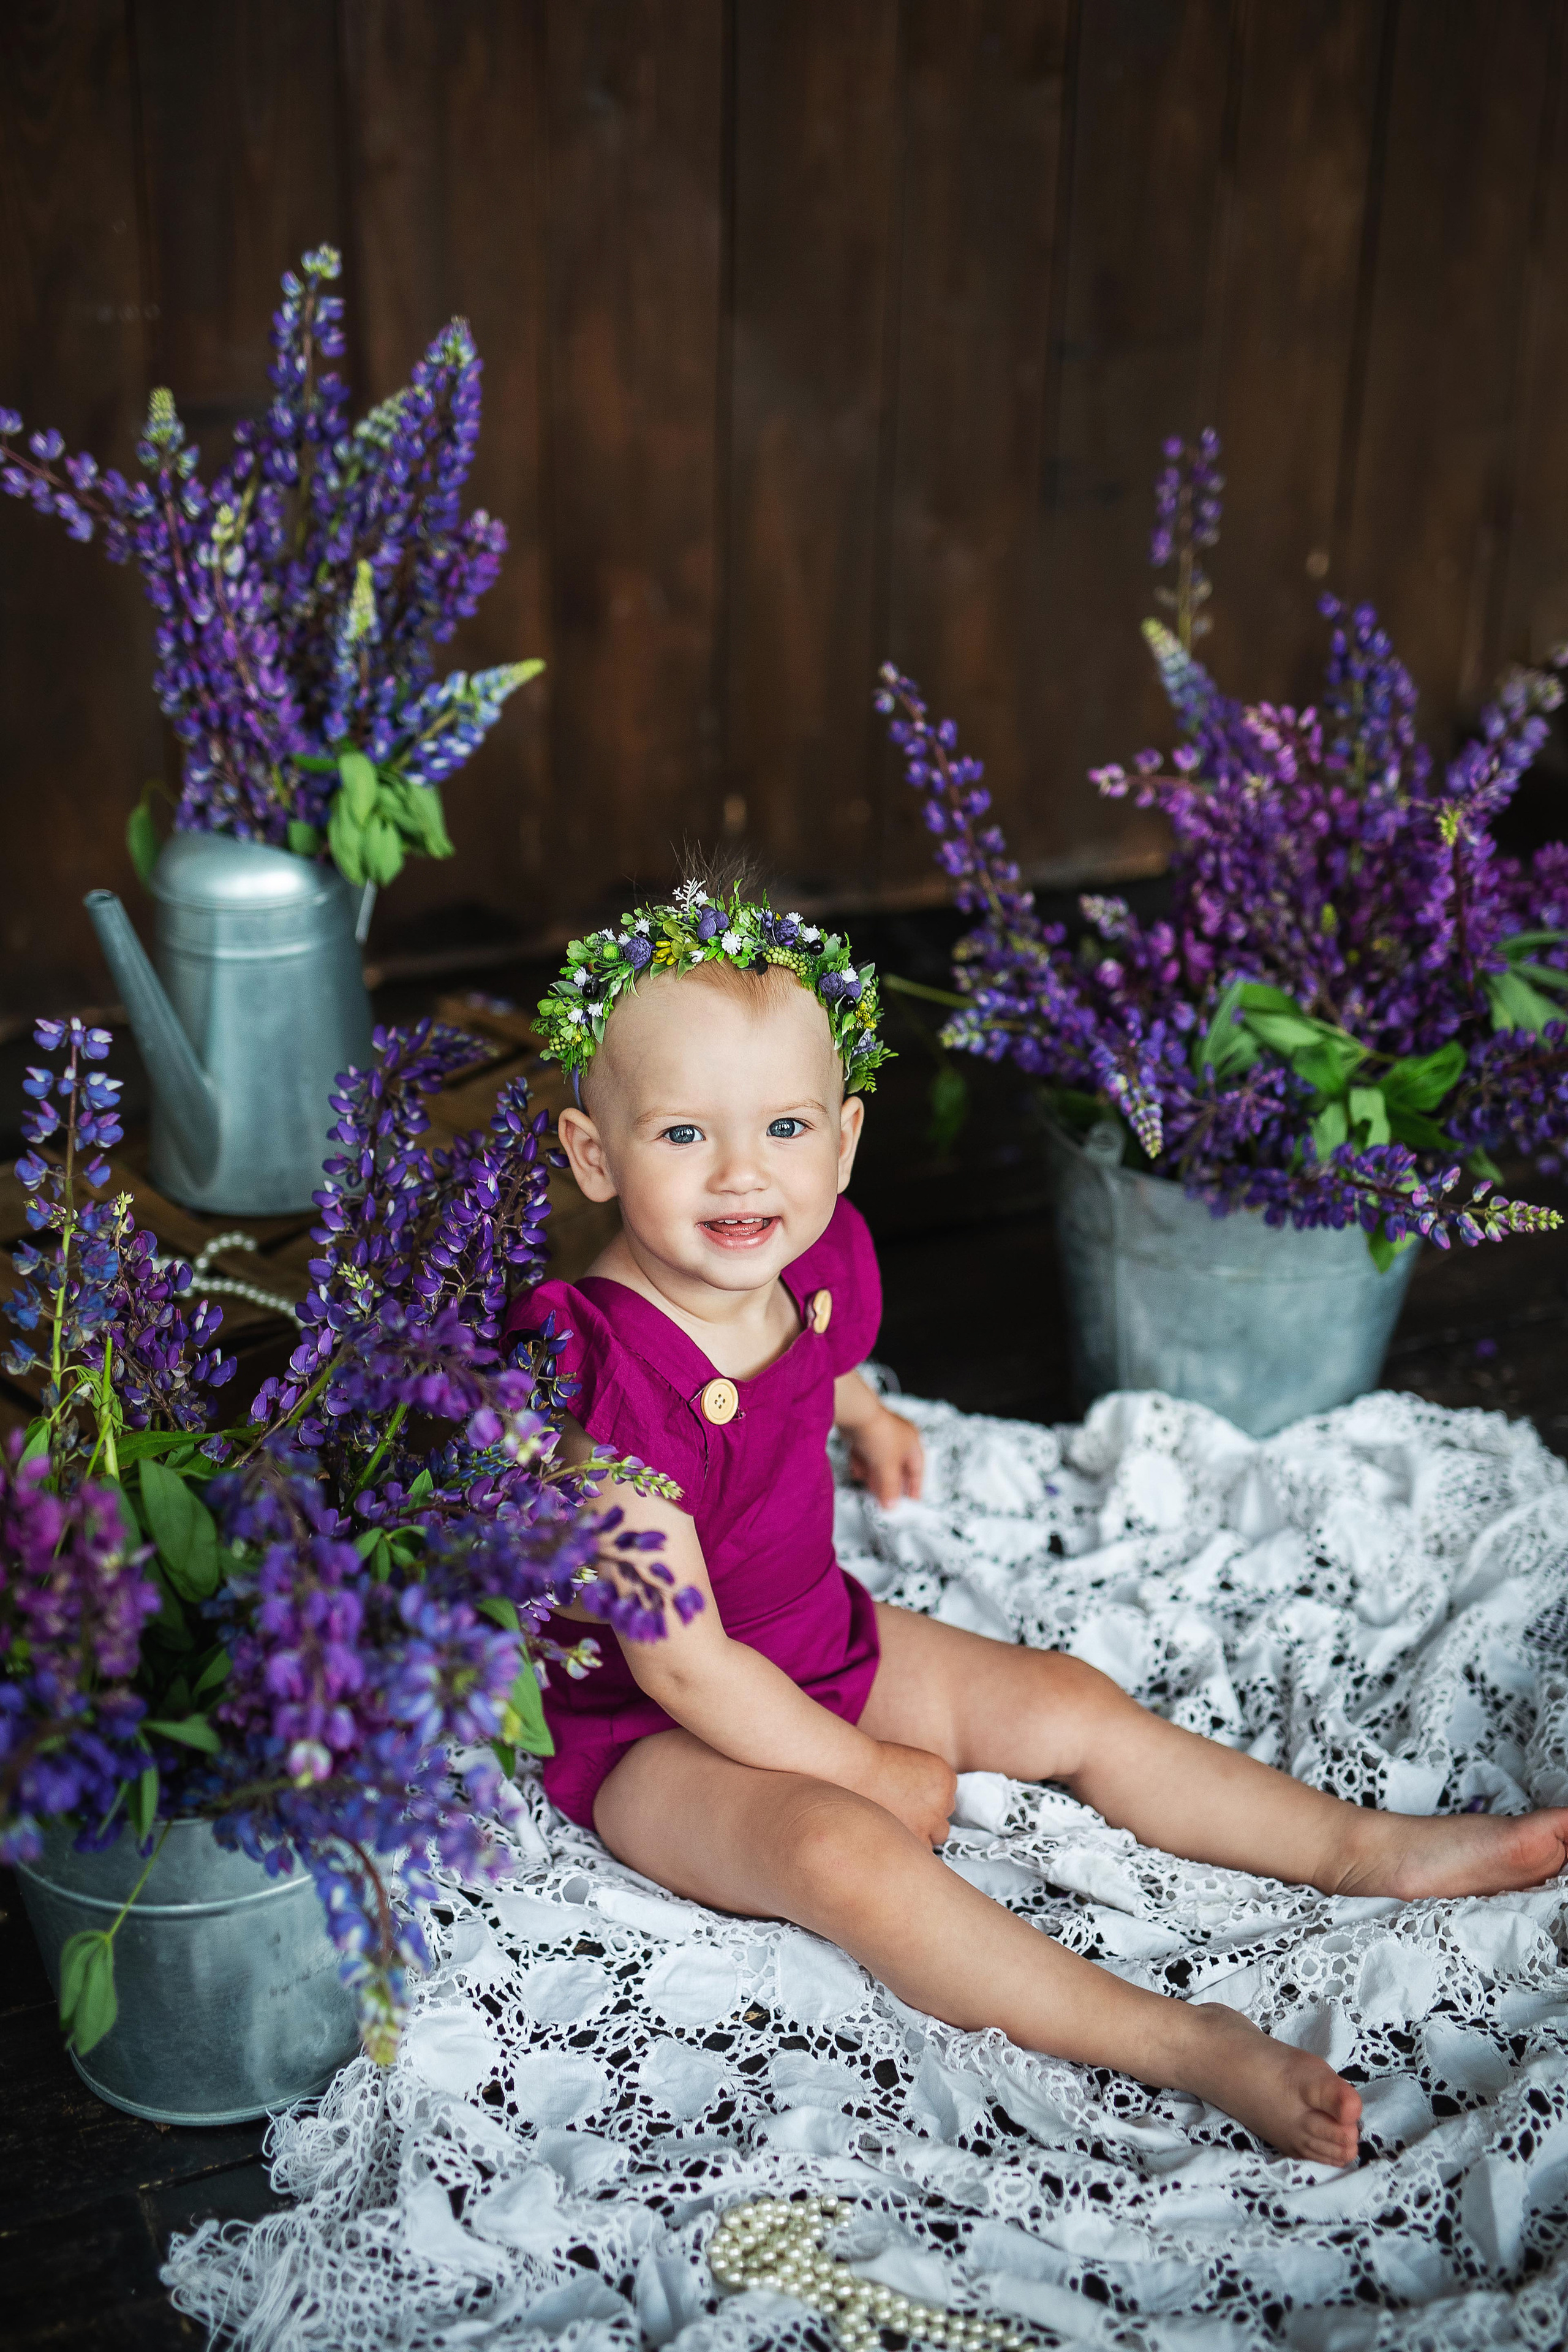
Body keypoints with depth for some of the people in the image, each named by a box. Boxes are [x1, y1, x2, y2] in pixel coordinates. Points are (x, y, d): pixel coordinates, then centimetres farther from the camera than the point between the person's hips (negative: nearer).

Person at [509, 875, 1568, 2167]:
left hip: (819, 1641, 8)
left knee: (1070, 1706, 5)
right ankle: (1186, 2043, -32)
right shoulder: (614, 1378, -34)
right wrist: (871, 1772, -19)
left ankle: (1370, 1845, 17)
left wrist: (856, 1409, 27)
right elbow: (683, 1664, -28)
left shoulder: (818, 1263, -10)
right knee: (842, 1853, -33)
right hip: (650, 1732, -8)